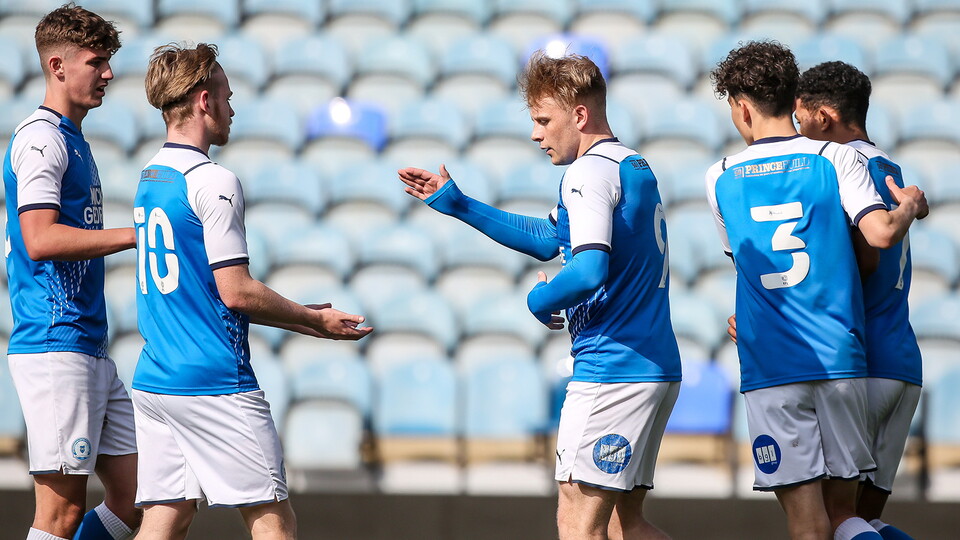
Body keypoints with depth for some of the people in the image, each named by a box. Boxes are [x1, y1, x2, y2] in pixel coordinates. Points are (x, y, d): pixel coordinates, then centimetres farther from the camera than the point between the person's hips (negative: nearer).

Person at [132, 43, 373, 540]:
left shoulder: (150, 178, 15)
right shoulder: (212, 182, -12)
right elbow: (236, 291, -14)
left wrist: (302, 319, 22)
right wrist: (317, 320, -1)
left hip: (154, 381, 8)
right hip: (213, 381, -8)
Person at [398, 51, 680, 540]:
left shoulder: (589, 173, -12)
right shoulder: (636, 168, 19)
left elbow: (589, 271, -27)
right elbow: (547, 240, 30)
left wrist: (540, 300, -6)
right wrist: (456, 204, 28)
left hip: (611, 369, -10)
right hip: (657, 368, 10)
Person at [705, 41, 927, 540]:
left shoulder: (721, 179, 8)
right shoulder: (835, 159, 2)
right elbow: (880, 233, -11)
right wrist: (908, 207, 10)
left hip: (768, 368, 0)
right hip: (840, 361, 0)